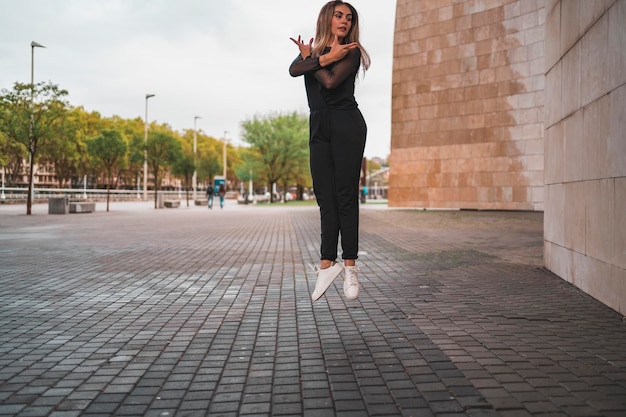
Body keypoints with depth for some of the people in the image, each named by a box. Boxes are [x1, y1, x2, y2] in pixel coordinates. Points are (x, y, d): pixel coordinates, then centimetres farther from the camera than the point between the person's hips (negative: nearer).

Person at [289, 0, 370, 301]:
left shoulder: (351, 51, 4)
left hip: (347, 126, -5)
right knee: (325, 197, 1)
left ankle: (349, 265, -4)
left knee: (345, 195, -8)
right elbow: (294, 69, -5)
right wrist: (323, 59, -14)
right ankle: (327, 263, 3)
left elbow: (330, 81, -13)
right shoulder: (313, 50, 18)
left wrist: (311, 58, 2)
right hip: (319, 127, 5)